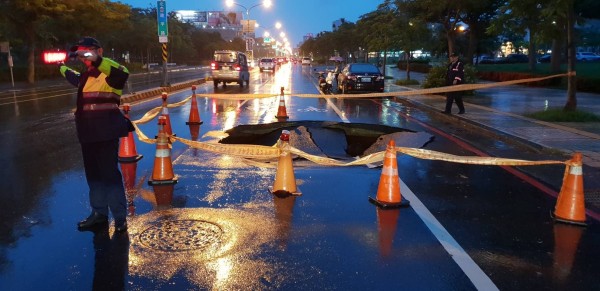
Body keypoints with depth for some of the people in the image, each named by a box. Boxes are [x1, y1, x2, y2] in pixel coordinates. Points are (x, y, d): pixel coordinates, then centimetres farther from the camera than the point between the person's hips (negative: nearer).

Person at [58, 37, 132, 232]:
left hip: (106, 132, -9)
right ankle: (99, 213, 23)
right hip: (88, 133, 9)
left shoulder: (108, 74, -10)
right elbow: (74, 78, 44)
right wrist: (62, 68, 61)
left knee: (110, 173, -7)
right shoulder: (86, 76, 18)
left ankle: (120, 217, 2)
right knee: (93, 174, 12)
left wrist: (96, 60, -48)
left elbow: (122, 73, -35)